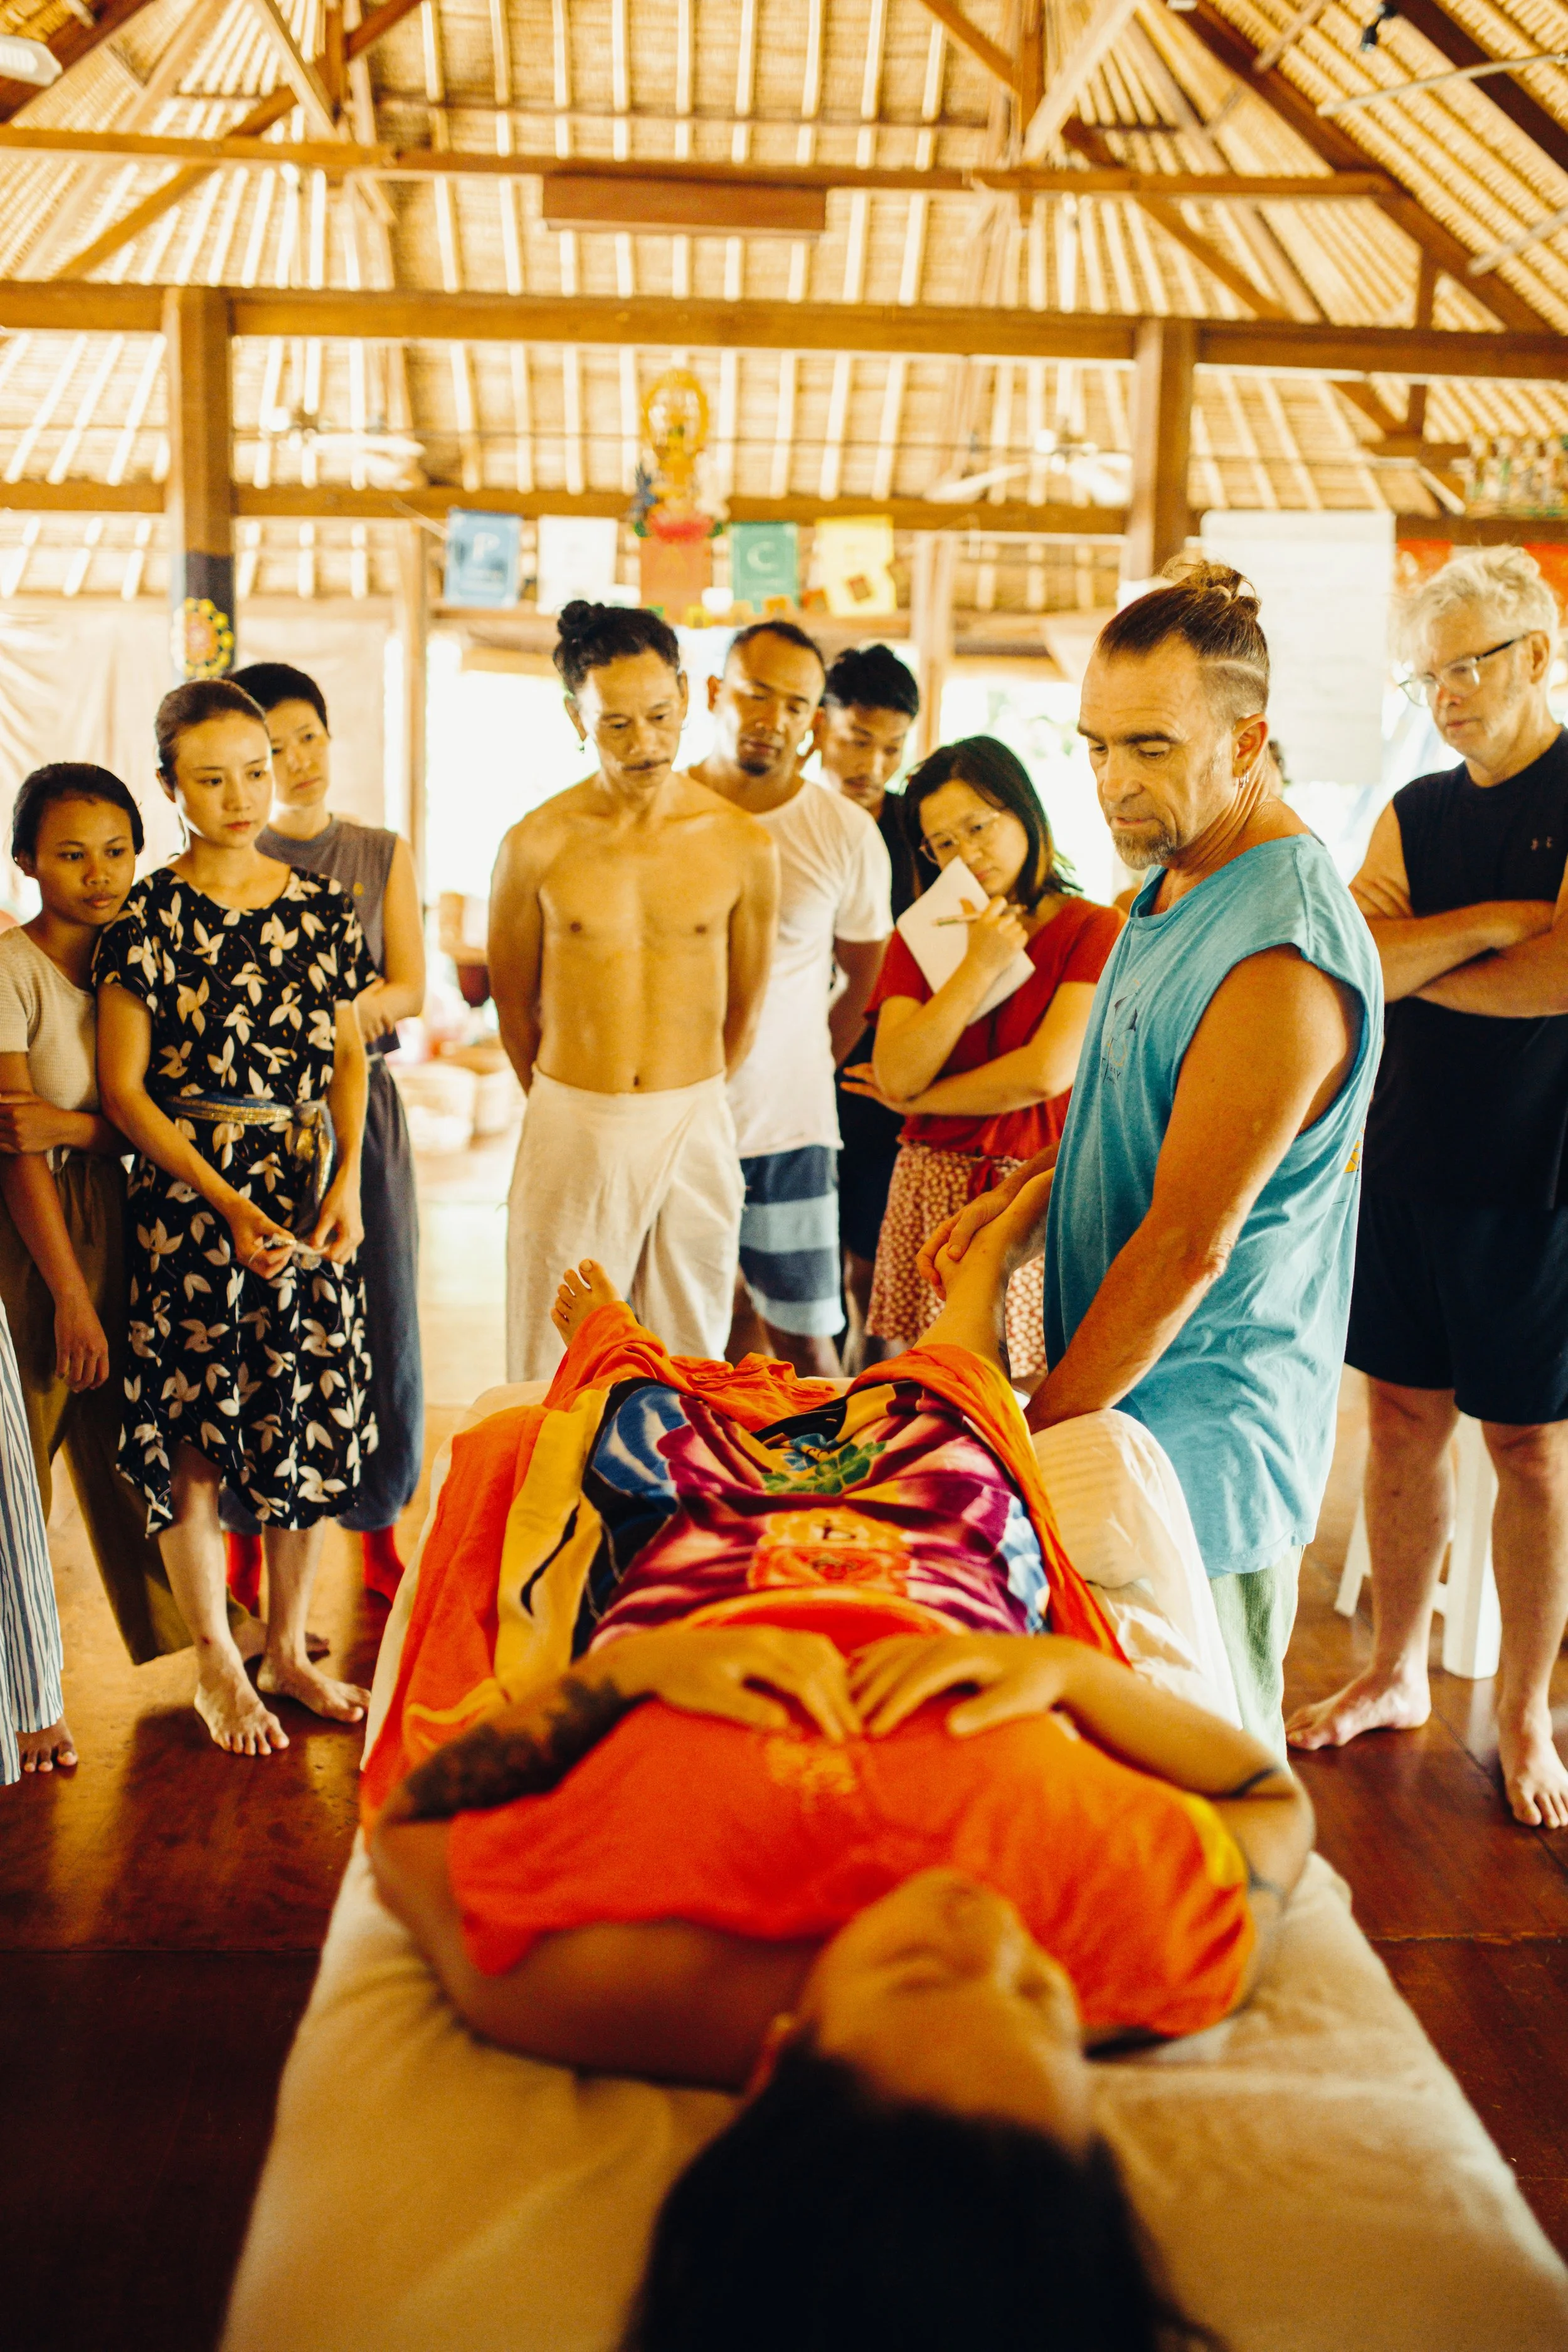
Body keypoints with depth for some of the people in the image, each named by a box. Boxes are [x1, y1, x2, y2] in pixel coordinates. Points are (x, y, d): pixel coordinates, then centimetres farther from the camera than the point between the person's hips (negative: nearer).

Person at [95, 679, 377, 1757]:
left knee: (312, 1415, 7)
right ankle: (216, 1663, 21)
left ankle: (289, 1648, 25)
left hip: (309, 1188, 4)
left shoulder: (323, 905, 4)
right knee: (196, 1429, 3)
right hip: (188, 1188, -4)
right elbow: (123, 1088, -9)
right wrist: (228, 1202, -15)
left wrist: (347, 1182, -3)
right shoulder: (149, 919, -8)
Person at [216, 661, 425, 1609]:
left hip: (361, 1105, 2)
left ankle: (378, 1532, 22)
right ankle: (248, 1540, 16)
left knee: (379, 1318, 5)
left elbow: (411, 988, 4)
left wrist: (357, 1003, -18)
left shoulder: (385, 855, 9)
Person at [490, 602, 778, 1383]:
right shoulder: (537, 845, -4)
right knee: (552, 1379, 3)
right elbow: (514, 1005, 9)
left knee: (690, 1373, 9)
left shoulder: (742, 845, -2)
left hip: (696, 1131, 1)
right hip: (570, 1132, -1)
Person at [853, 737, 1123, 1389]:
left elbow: (1047, 1073, -13)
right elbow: (896, 1075, -3)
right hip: (932, 1193, 3)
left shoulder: (1095, 931, -2)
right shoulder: (923, 939, 11)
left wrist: (918, 1096, -1)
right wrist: (980, 966, -8)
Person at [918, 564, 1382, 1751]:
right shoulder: (1178, 878, 7)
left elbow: (1189, 1247, -24)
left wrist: (1033, 1433, -16)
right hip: (1120, 1391, 9)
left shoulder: (1283, 952, -25)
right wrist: (1020, 1197, 3)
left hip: (1201, 1427, -9)